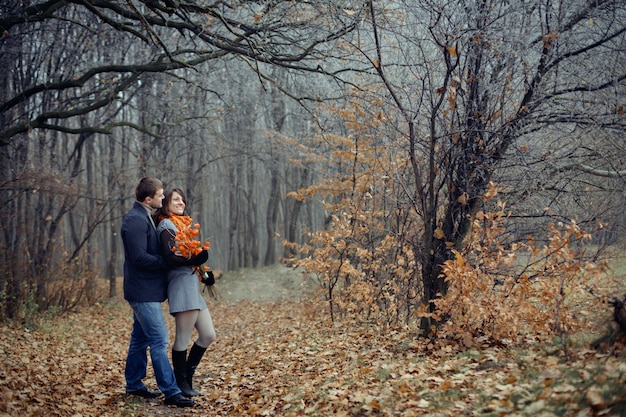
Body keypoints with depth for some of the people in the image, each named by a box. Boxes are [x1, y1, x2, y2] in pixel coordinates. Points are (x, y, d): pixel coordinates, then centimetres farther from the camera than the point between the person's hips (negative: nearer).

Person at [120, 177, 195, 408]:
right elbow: (139, 257, -24)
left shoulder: (144, 217, 13)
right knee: (159, 341, -9)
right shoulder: (136, 220, -19)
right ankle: (171, 392, -6)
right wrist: (167, 261, -16)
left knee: (140, 338, 17)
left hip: (145, 291, 10)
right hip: (144, 291, -10)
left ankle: (134, 384, 27)